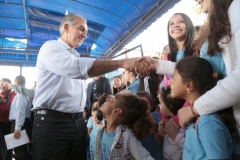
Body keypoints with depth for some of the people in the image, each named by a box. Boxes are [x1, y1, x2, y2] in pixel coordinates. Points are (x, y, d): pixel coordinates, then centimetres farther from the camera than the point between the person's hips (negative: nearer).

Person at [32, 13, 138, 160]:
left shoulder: (76, 56, 19)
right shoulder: (50, 47, -7)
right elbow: (79, 68, -27)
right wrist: (121, 63, -31)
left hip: (78, 122, 7)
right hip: (52, 123, -7)